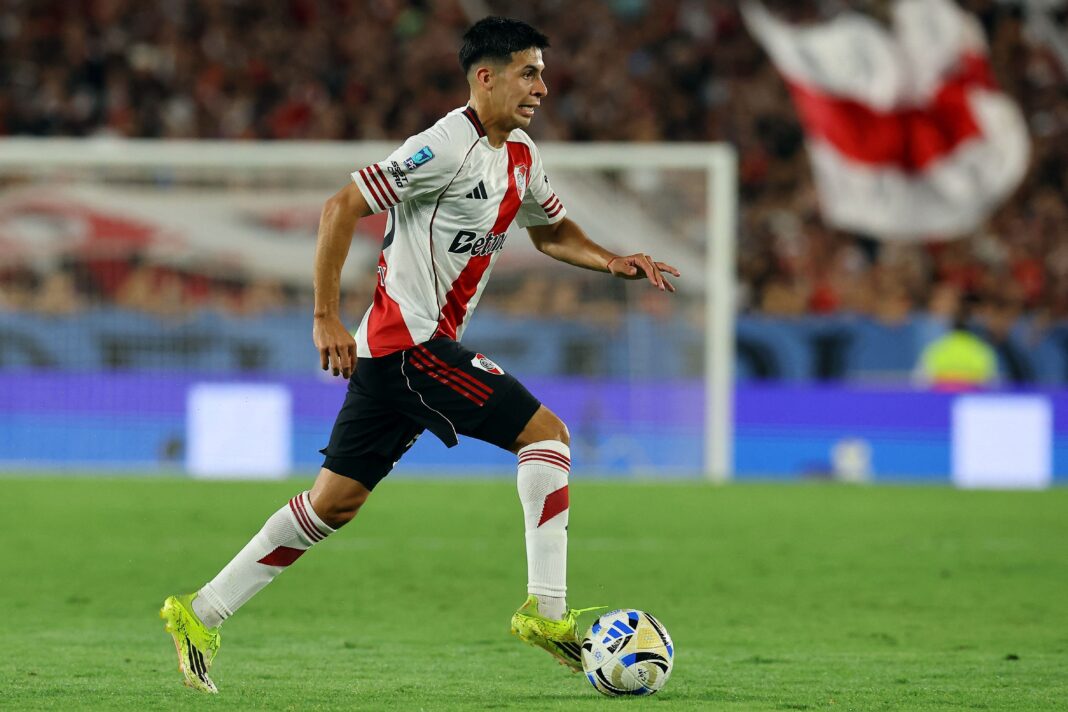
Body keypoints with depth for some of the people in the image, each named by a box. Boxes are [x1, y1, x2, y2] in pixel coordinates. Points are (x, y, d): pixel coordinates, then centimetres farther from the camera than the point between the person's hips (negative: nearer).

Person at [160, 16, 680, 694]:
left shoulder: (520, 156, 13)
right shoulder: (447, 147, -16)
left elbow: (552, 230, 29)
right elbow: (343, 206, -17)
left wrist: (613, 262, 9)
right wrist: (327, 318, -18)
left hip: (395, 349, 9)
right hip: (412, 339, -9)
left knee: (338, 499, 9)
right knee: (546, 431, -9)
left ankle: (201, 614, 11)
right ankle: (546, 609, -11)